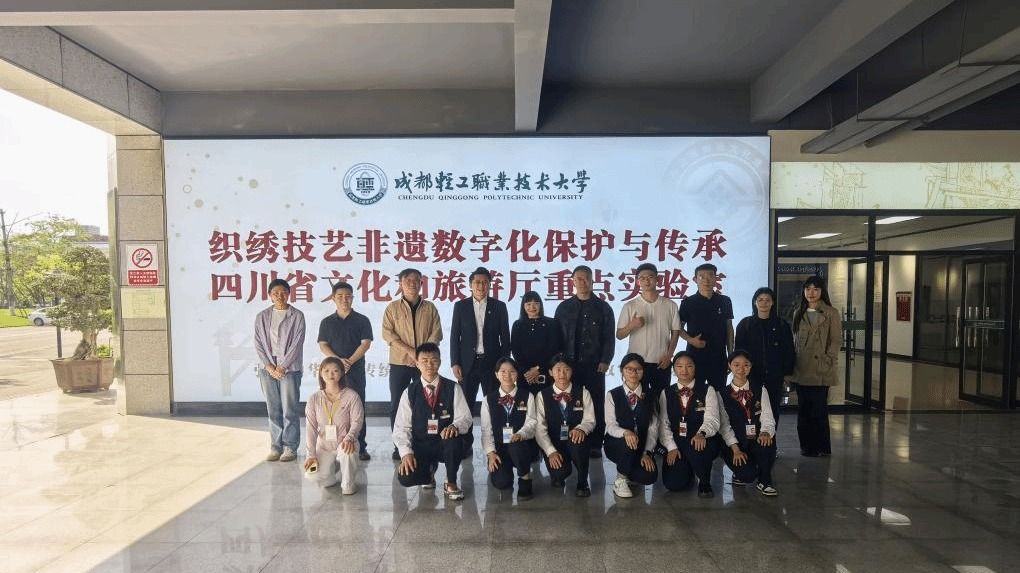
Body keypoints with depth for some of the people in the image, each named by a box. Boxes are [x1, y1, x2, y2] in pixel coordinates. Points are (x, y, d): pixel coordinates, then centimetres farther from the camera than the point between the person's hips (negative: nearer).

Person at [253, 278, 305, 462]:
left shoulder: (297, 316, -1)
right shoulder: (262, 317, 9)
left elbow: (297, 344, -6)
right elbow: (259, 344, 5)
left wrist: (282, 367, -9)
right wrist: (270, 366, -5)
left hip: (290, 369, -3)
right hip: (268, 369, 3)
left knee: (290, 410, -1)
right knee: (273, 410, 7)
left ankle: (290, 447, 8)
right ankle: (276, 446, 16)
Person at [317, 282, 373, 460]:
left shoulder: (362, 320, 5)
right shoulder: (327, 322, 12)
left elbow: (366, 343, -3)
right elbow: (323, 345, 4)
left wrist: (350, 361, -13)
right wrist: (338, 360, -12)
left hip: (356, 370, -2)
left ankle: (360, 447, 5)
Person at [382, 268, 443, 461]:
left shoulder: (430, 308, 8)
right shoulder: (392, 308, 5)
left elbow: (436, 333, 1)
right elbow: (387, 333, -4)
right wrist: (410, 351, -14)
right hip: (399, 363, 0)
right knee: (397, 404, 3)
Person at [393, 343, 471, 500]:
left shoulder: (453, 388, -2)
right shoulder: (410, 392, -1)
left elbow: (465, 417, -7)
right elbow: (401, 427, -2)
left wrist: (454, 426, -30)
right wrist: (406, 452, -17)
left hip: (445, 443, -1)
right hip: (420, 446, 1)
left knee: (454, 440, -36)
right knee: (405, 478, -25)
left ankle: (451, 484, -7)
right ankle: (429, 469, 13)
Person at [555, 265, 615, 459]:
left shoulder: (603, 308, 7)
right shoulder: (564, 308, 10)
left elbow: (609, 337, 4)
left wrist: (605, 361, -6)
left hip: (595, 365, 0)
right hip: (570, 364, 1)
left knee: (596, 405, 2)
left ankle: (595, 445, 12)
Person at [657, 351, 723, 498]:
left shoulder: (708, 391, 1)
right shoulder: (666, 393, 8)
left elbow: (712, 419, -12)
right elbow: (663, 424, 3)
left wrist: (701, 434, -33)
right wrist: (671, 447, -10)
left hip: (701, 442, -2)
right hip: (676, 444, 2)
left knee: (698, 449, -37)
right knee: (674, 484, -15)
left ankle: (704, 482, -5)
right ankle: (688, 471, 22)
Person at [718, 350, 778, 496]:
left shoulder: (760, 391, 5)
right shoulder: (723, 394, 0)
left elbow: (767, 419, -4)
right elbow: (725, 425, -5)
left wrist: (765, 433, -27)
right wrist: (735, 449, -16)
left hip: (757, 442, 2)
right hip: (734, 444, -2)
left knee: (767, 441, -33)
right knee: (747, 475, -27)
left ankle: (764, 481, -7)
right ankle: (742, 473, 14)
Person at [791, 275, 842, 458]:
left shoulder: (831, 313, -1)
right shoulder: (798, 313, 13)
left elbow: (835, 341, -3)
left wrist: (828, 363, -11)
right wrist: (792, 365, 8)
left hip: (820, 371, -4)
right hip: (801, 370, 4)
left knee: (819, 410, 0)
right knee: (803, 410, 9)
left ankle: (821, 447, 14)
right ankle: (806, 445, 20)